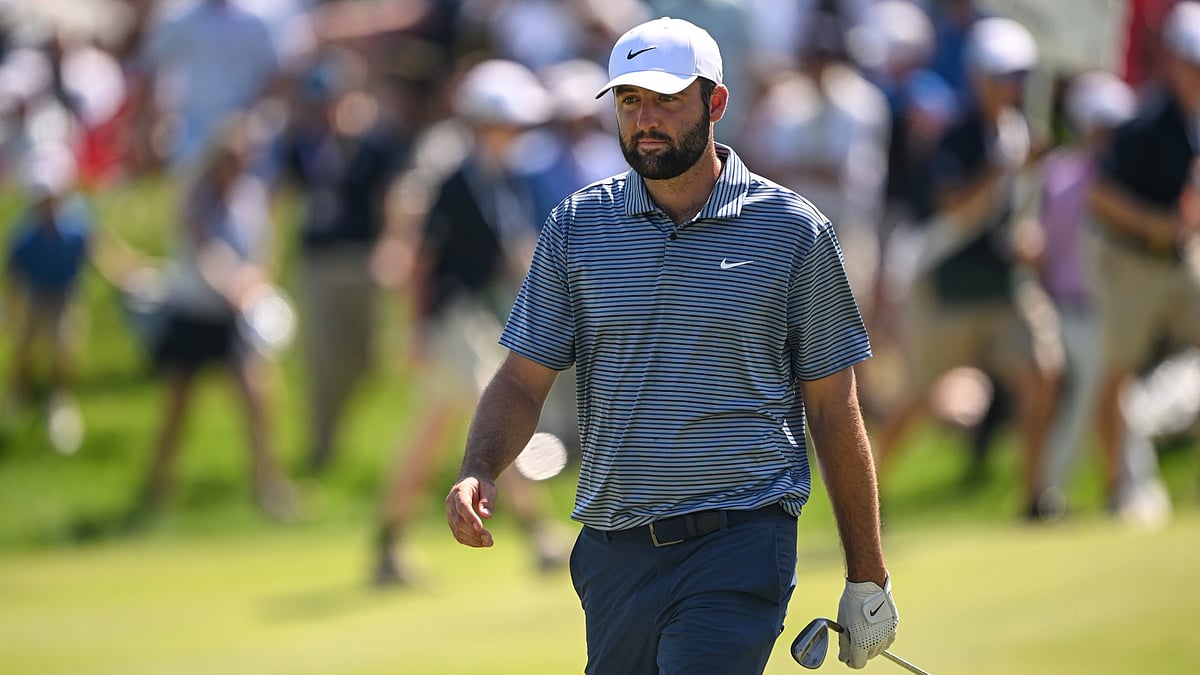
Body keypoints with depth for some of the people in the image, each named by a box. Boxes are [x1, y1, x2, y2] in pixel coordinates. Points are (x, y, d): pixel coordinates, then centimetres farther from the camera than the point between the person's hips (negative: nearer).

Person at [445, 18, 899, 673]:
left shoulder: (795, 231, 1)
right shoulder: (575, 226, 7)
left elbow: (834, 412, 4)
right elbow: (523, 380, 8)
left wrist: (867, 576, 5)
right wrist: (478, 471, -13)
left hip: (739, 546, -4)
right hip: (613, 546, 4)